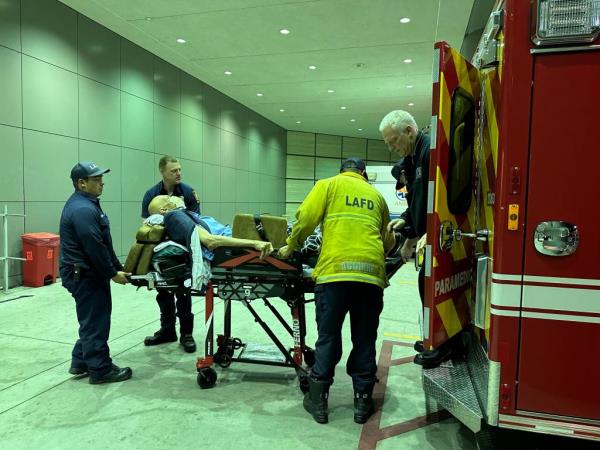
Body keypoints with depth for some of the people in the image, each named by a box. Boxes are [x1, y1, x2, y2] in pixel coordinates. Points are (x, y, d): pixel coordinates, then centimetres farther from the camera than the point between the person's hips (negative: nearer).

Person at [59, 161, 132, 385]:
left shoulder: (85, 203, 14)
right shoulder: (82, 209, -22)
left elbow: (103, 243, 16)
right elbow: (94, 248, -24)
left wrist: (118, 267, 14)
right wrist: (113, 273, -15)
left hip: (86, 273, 11)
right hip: (85, 275, -11)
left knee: (92, 320, 19)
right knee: (95, 322, -1)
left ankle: (80, 363, 31)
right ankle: (100, 369, 10)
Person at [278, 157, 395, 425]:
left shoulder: (329, 184, 13)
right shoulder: (376, 195, 23)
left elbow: (305, 219, 2)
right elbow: (388, 241, 25)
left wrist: (290, 247, 17)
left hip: (335, 270, -2)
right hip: (371, 273, 3)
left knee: (328, 338, 8)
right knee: (364, 340, 13)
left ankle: (318, 400, 16)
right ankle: (363, 401, 21)